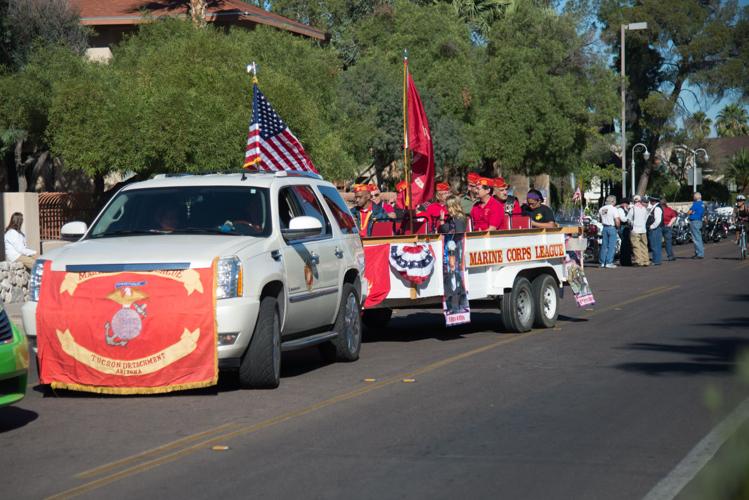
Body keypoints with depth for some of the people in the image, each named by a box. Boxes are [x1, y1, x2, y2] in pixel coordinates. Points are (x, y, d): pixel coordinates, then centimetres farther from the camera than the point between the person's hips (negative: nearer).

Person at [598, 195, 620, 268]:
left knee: (604, 245, 11)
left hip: (604, 227, 6)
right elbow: (617, 221, -16)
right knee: (611, 246, -2)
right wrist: (618, 226, 2)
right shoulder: (613, 209, -12)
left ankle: (602, 262, 13)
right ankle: (609, 262, -5)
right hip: (612, 228, -6)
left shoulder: (601, 209, 7)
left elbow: (600, 219, 15)